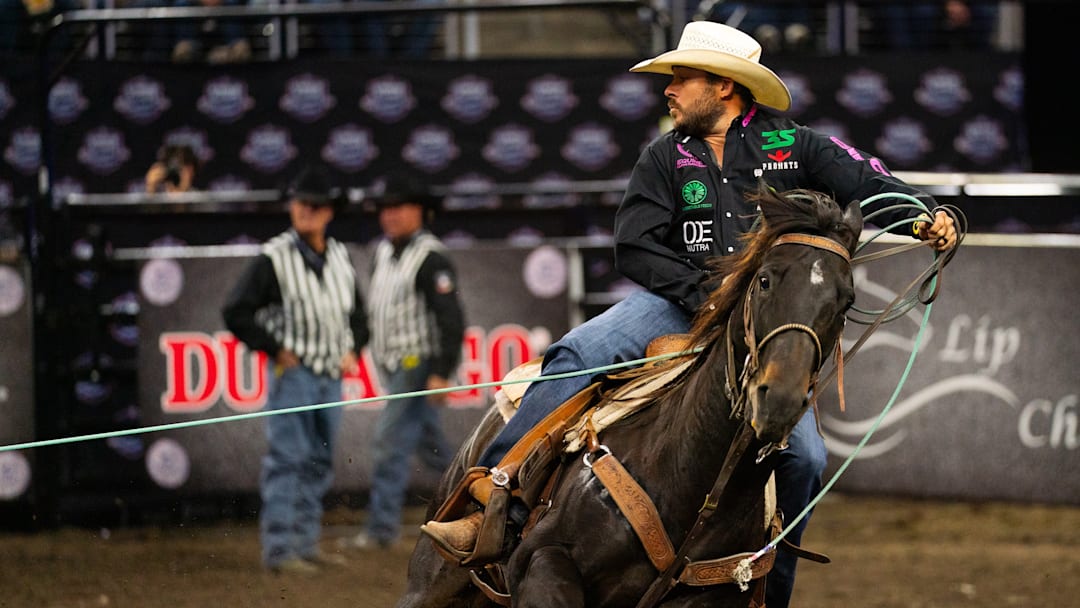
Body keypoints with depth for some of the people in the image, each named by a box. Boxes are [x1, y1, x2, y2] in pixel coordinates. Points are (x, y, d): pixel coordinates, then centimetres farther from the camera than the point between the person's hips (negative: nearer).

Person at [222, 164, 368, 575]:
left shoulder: (340, 257, 10)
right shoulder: (275, 259, -8)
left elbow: (357, 311, 24)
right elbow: (237, 312, -9)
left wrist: (353, 349, 9)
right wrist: (275, 350, -10)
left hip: (331, 375, 7)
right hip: (292, 372, -7)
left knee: (319, 464, 11)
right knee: (287, 460, -10)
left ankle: (306, 544, 19)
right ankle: (279, 548, -11)